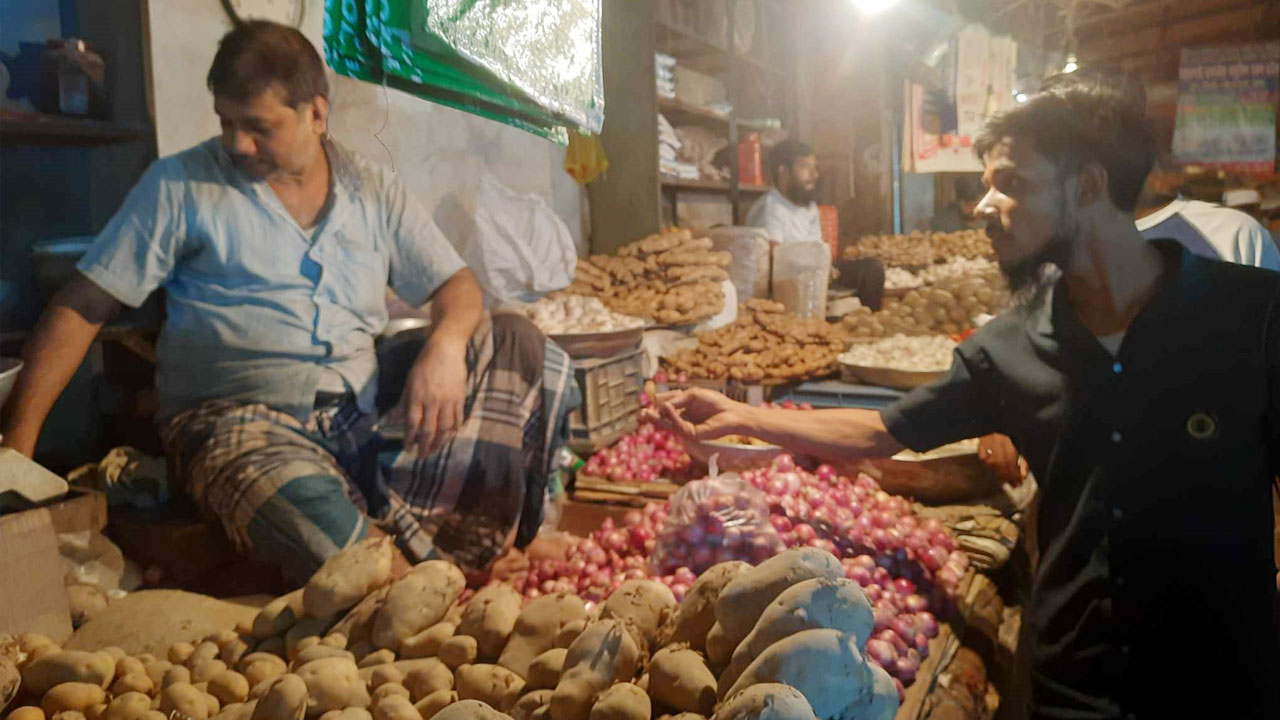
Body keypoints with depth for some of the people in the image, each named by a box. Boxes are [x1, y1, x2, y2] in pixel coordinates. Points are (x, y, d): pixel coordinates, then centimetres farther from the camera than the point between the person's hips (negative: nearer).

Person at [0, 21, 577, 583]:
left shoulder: (374, 192, 11)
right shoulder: (180, 185, 4)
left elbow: (457, 288, 8)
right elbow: (80, 309, 4)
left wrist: (444, 347, -16)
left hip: (363, 409, 4)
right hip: (238, 413, -4)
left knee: (515, 342, -13)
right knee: (315, 521, -38)